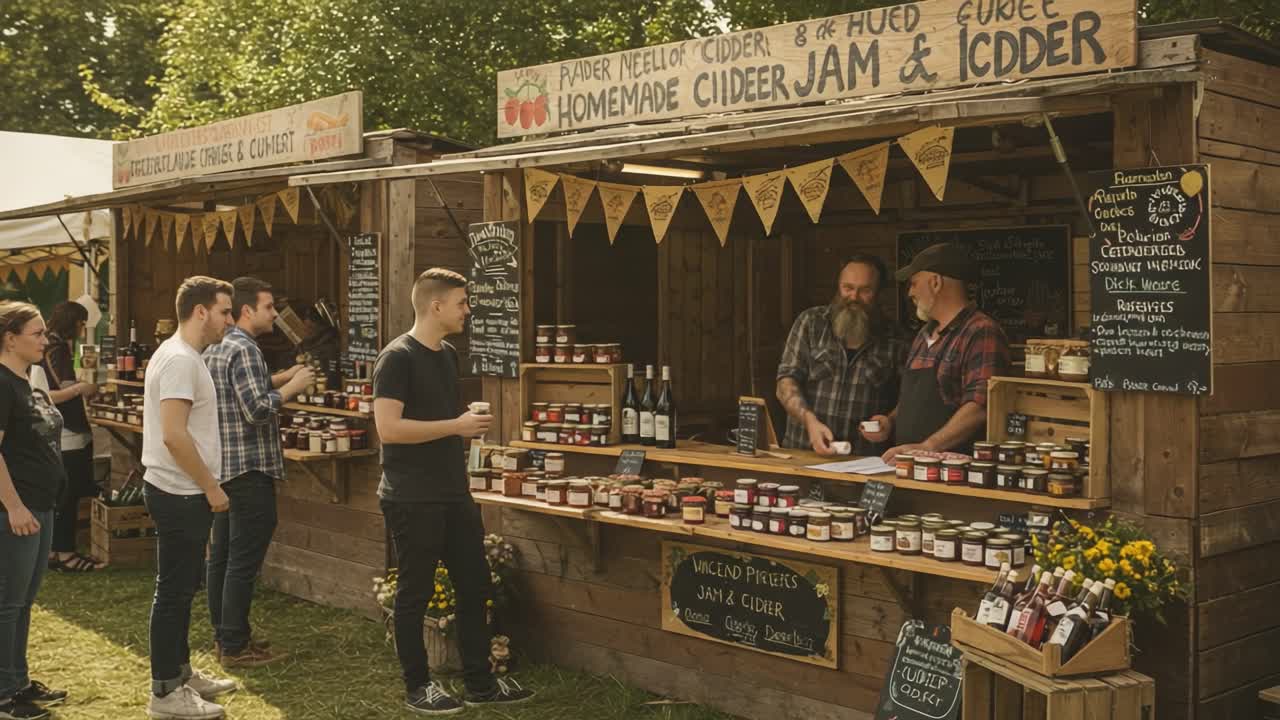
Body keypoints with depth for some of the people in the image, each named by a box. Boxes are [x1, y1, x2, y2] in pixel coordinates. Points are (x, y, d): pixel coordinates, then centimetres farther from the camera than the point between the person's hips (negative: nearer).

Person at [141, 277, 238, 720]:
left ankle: (180, 673, 30)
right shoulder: (180, 360, -19)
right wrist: (211, 488, -18)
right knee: (174, 592, -2)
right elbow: (174, 436, -26)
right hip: (180, 496, -10)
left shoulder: (181, 355, 14)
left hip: (182, 494, 10)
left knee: (181, 588, 18)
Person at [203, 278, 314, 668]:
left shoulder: (215, 349, 14)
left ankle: (224, 636, 24)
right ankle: (235, 647, 1)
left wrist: (280, 379, 16)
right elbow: (258, 410, -23)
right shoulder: (245, 350, -17)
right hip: (250, 470, -10)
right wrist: (292, 387, -11)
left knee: (221, 557, 14)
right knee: (244, 562, -4)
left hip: (221, 467, 10)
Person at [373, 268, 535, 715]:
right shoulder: (397, 358, -14)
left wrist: (469, 424, 7)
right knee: (416, 593, 4)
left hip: (455, 495, 8)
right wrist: (456, 426, -19)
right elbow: (388, 428, -23)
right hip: (413, 501, -8)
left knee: (474, 586, 11)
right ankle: (417, 687, 18)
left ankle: (480, 683, 22)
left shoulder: (448, 355, 12)